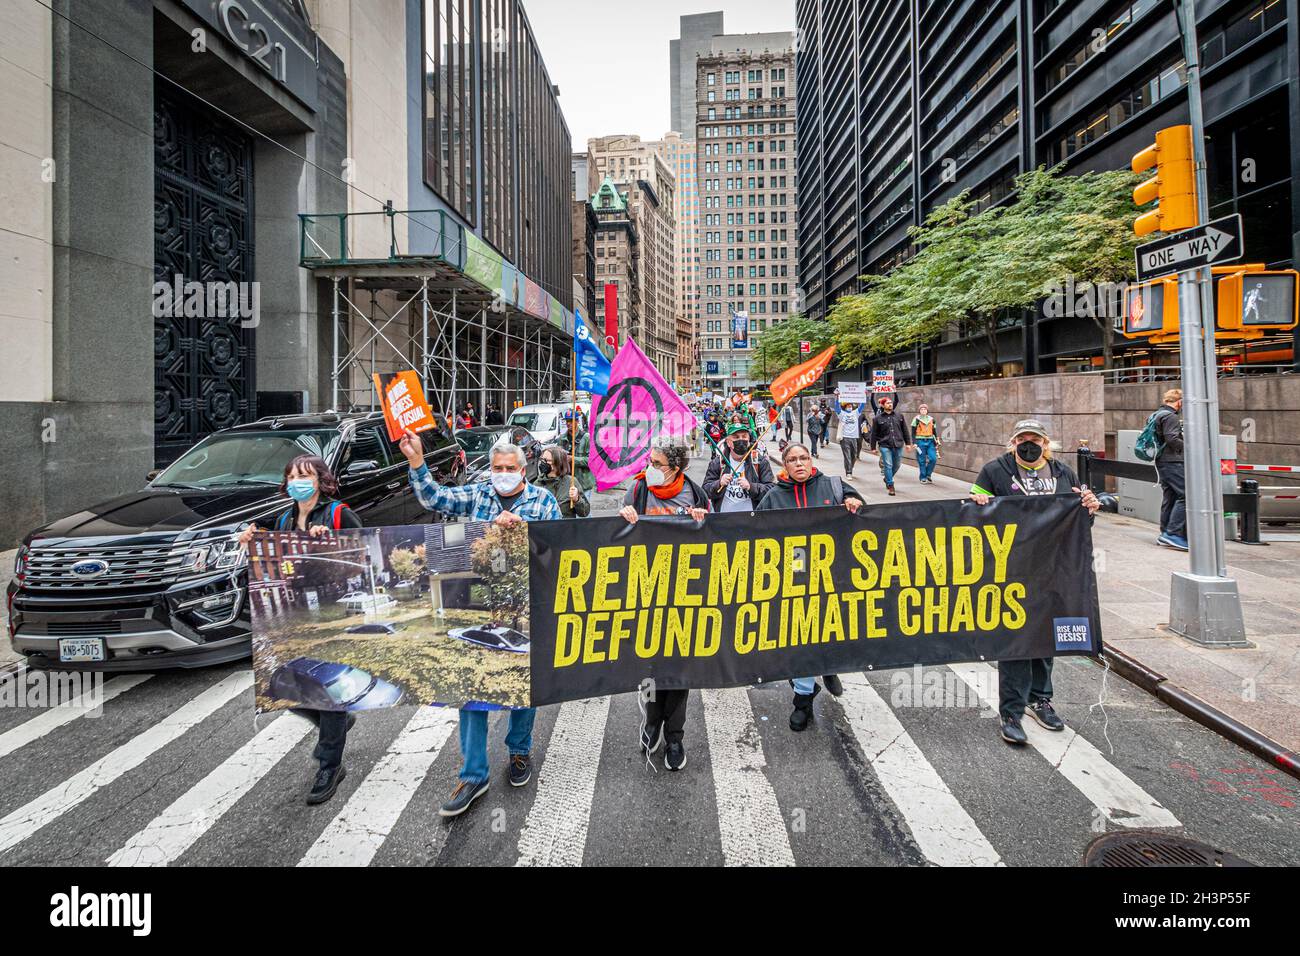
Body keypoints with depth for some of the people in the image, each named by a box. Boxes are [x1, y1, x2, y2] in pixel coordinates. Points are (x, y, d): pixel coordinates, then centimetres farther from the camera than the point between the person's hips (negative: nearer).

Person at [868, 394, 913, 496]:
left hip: (898, 445, 4)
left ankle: (887, 478, 36)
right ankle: (890, 485, 3)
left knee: (897, 465, 12)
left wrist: (908, 443, 11)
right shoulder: (878, 419, 0)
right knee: (888, 465, -7)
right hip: (885, 446, -4)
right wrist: (873, 447, 2)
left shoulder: (899, 416, 9)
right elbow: (874, 434, 3)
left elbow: (905, 430, 14)